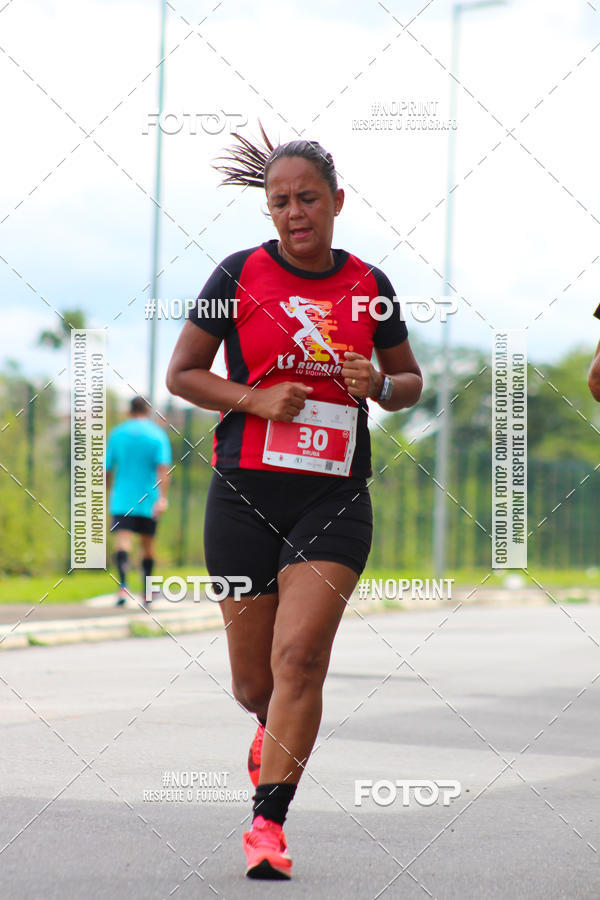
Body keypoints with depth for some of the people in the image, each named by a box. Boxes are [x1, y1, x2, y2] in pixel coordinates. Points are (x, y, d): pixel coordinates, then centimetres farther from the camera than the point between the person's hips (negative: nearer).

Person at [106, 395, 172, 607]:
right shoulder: (158, 435, 2)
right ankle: (147, 592, 22)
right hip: (148, 500, 0)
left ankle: (123, 585, -34)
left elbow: (107, 468, 9)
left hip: (122, 497, 0)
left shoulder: (117, 433, 7)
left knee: (122, 540, -12)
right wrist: (162, 497, -15)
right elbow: (163, 467, -10)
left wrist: (108, 492, 24)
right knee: (147, 543, 14)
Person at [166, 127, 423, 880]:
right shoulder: (241, 274, 0)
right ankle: (273, 730, 44)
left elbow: (409, 381, 19)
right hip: (246, 492, 0)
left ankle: (267, 825, -10)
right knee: (254, 683, 7)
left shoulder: (369, 286, 6)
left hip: (335, 498, 0)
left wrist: (379, 386, -5)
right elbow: (181, 373, 3)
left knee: (301, 658, -17)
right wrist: (254, 398, -13)